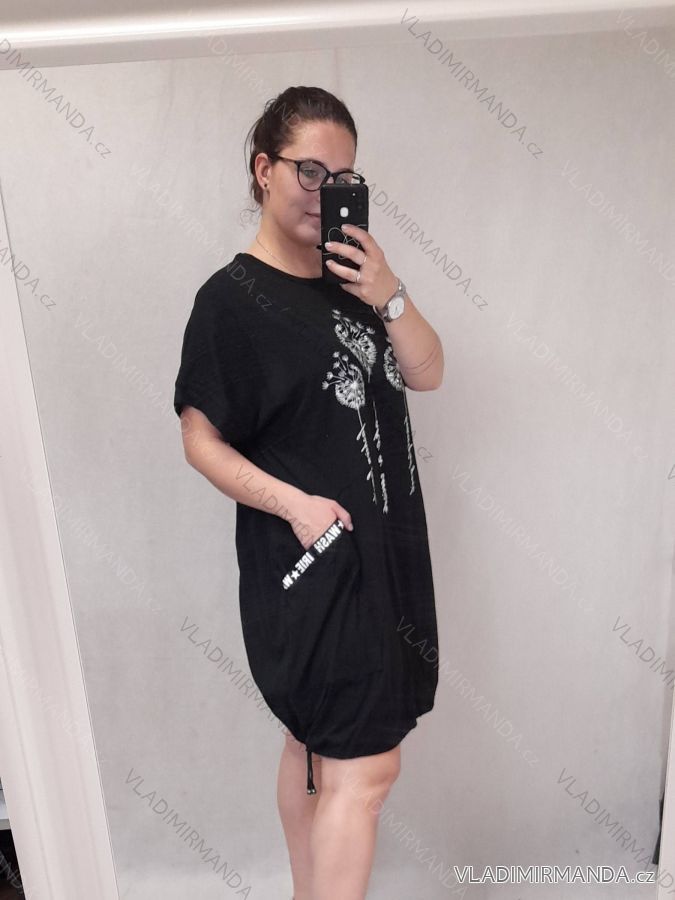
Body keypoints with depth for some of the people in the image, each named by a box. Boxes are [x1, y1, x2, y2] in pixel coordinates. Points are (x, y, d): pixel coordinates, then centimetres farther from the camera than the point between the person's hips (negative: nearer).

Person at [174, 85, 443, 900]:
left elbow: (427, 373, 5)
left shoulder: (352, 279, 11)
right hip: (310, 560, -7)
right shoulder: (231, 299, -9)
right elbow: (200, 438, -9)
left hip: (382, 551, 7)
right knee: (364, 766, -1)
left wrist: (388, 296, -10)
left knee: (315, 745, 20)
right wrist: (295, 503, -19)